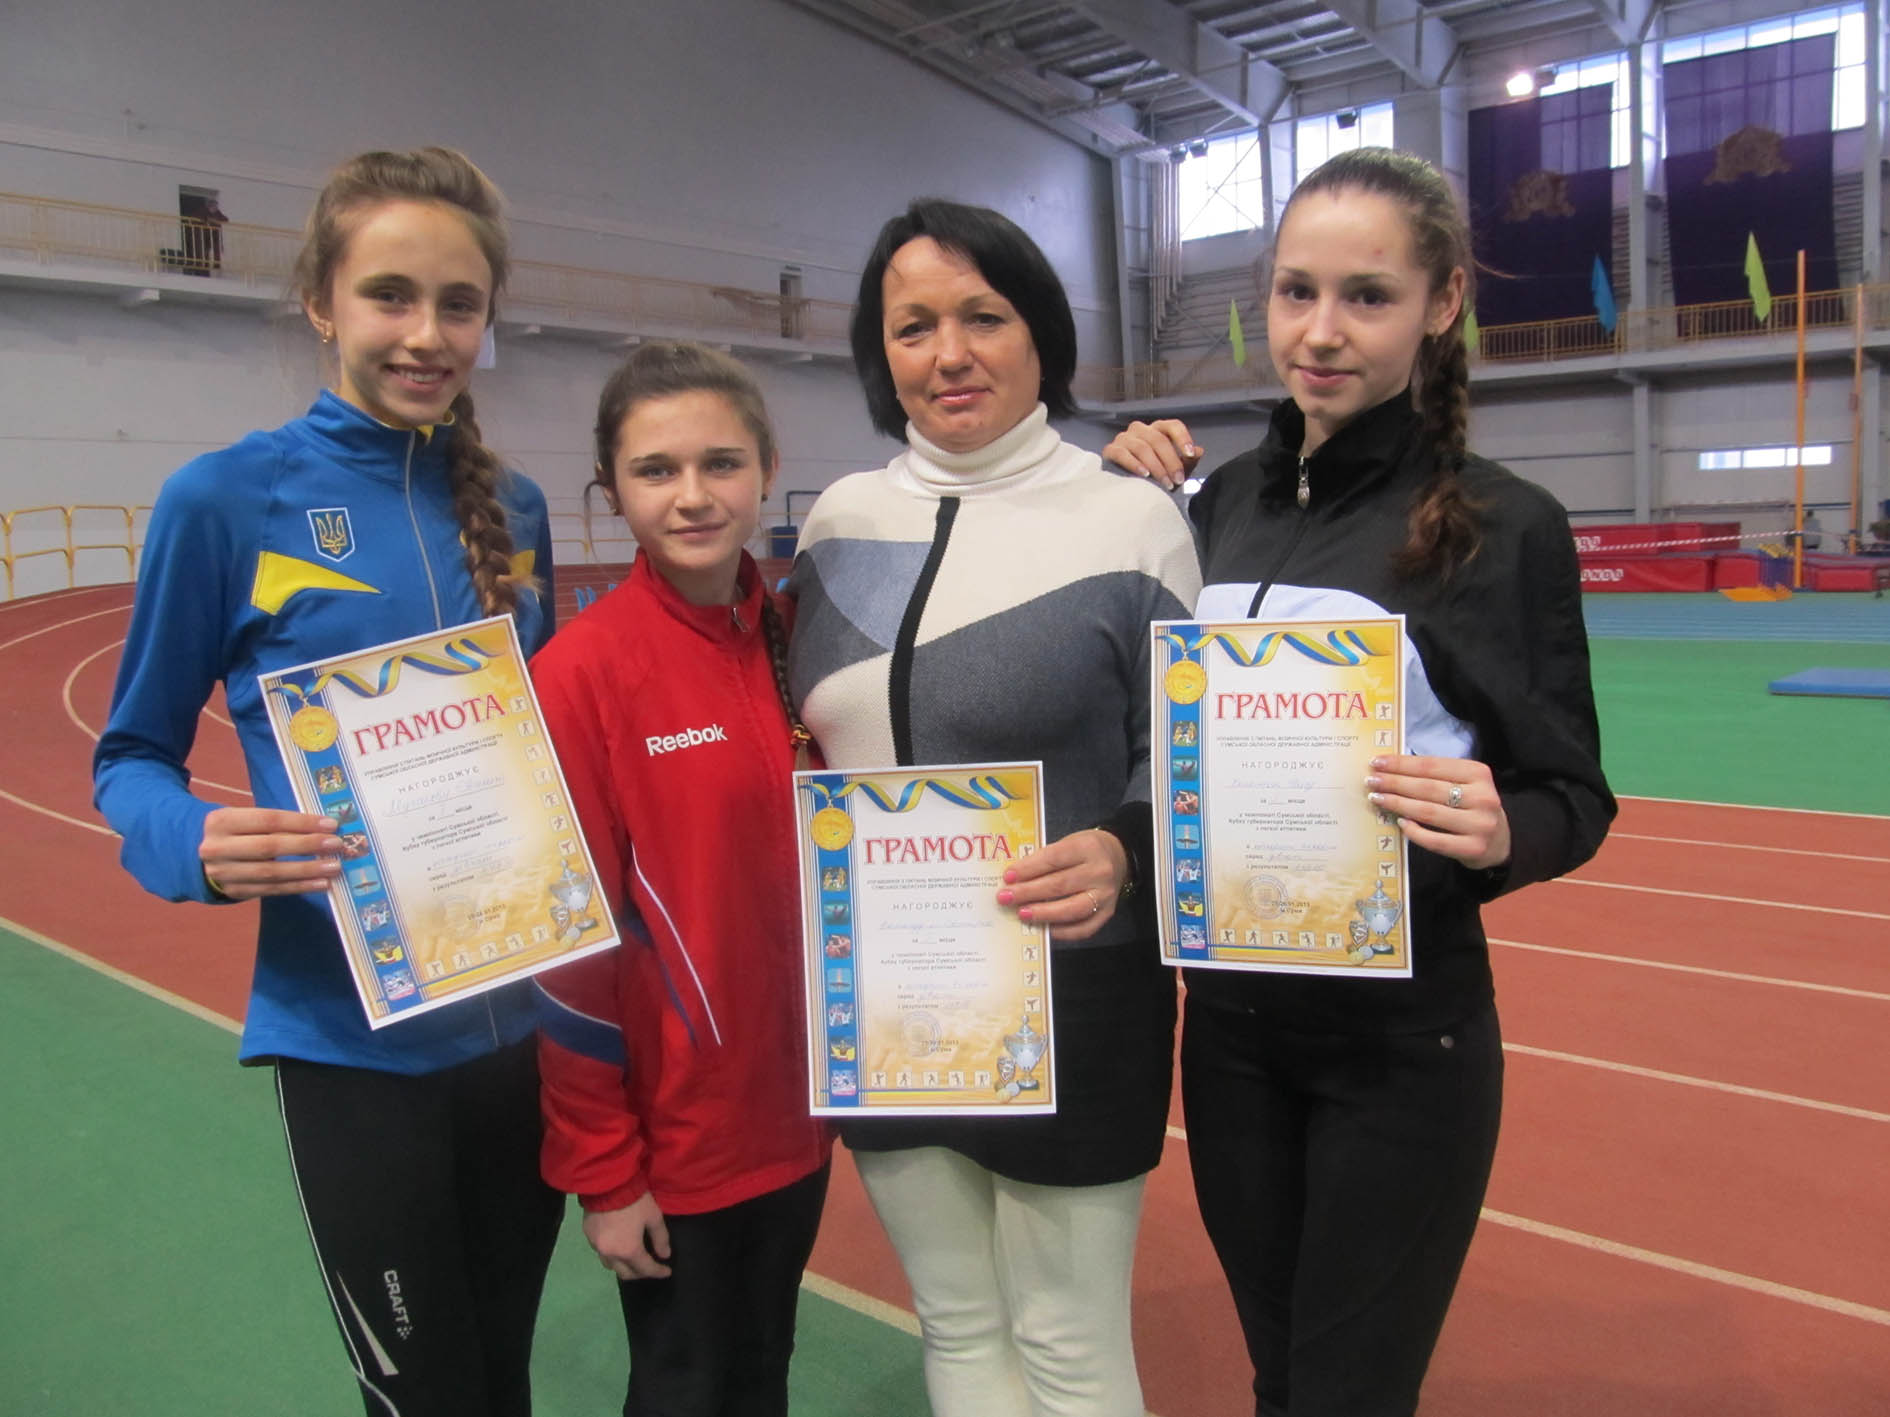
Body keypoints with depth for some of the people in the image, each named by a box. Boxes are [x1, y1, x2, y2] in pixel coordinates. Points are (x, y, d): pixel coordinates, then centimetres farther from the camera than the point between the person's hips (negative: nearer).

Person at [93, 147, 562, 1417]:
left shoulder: (514, 506, 3)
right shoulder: (229, 498, -9)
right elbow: (132, 759, -2)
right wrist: (204, 847, -22)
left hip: (525, 1018, 4)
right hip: (357, 1038, -4)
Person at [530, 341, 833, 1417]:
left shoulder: (799, 640, -3)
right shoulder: (579, 673, -17)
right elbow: (569, 951, -14)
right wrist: (602, 1170, -10)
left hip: (794, 1111, 4)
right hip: (673, 1136, -4)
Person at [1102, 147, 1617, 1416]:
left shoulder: (1504, 525, -12)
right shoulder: (1221, 501, 1)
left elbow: (1574, 799, -6)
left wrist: (1498, 830, -29)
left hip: (1404, 1038, -4)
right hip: (1231, 1021, 4)